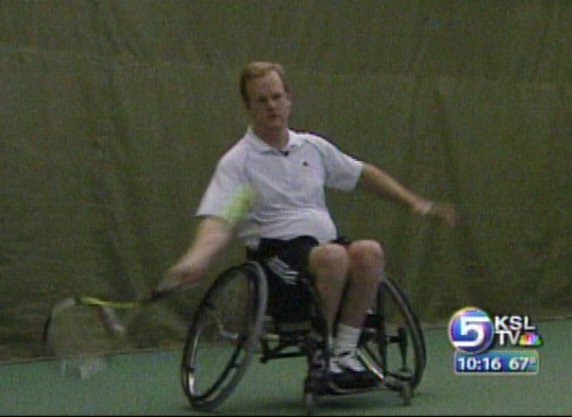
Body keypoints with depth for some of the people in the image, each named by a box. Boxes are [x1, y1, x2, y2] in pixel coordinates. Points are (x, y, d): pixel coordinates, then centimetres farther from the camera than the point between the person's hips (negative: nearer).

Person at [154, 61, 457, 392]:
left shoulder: (313, 147, 17)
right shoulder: (237, 162, 0)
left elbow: (364, 175, 30)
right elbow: (219, 224, -13)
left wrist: (415, 203, 24)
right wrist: (194, 261, -33)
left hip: (327, 244, 5)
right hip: (277, 253, -5)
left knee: (369, 251, -27)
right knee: (333, 255, -36)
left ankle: (345, 353, -20)